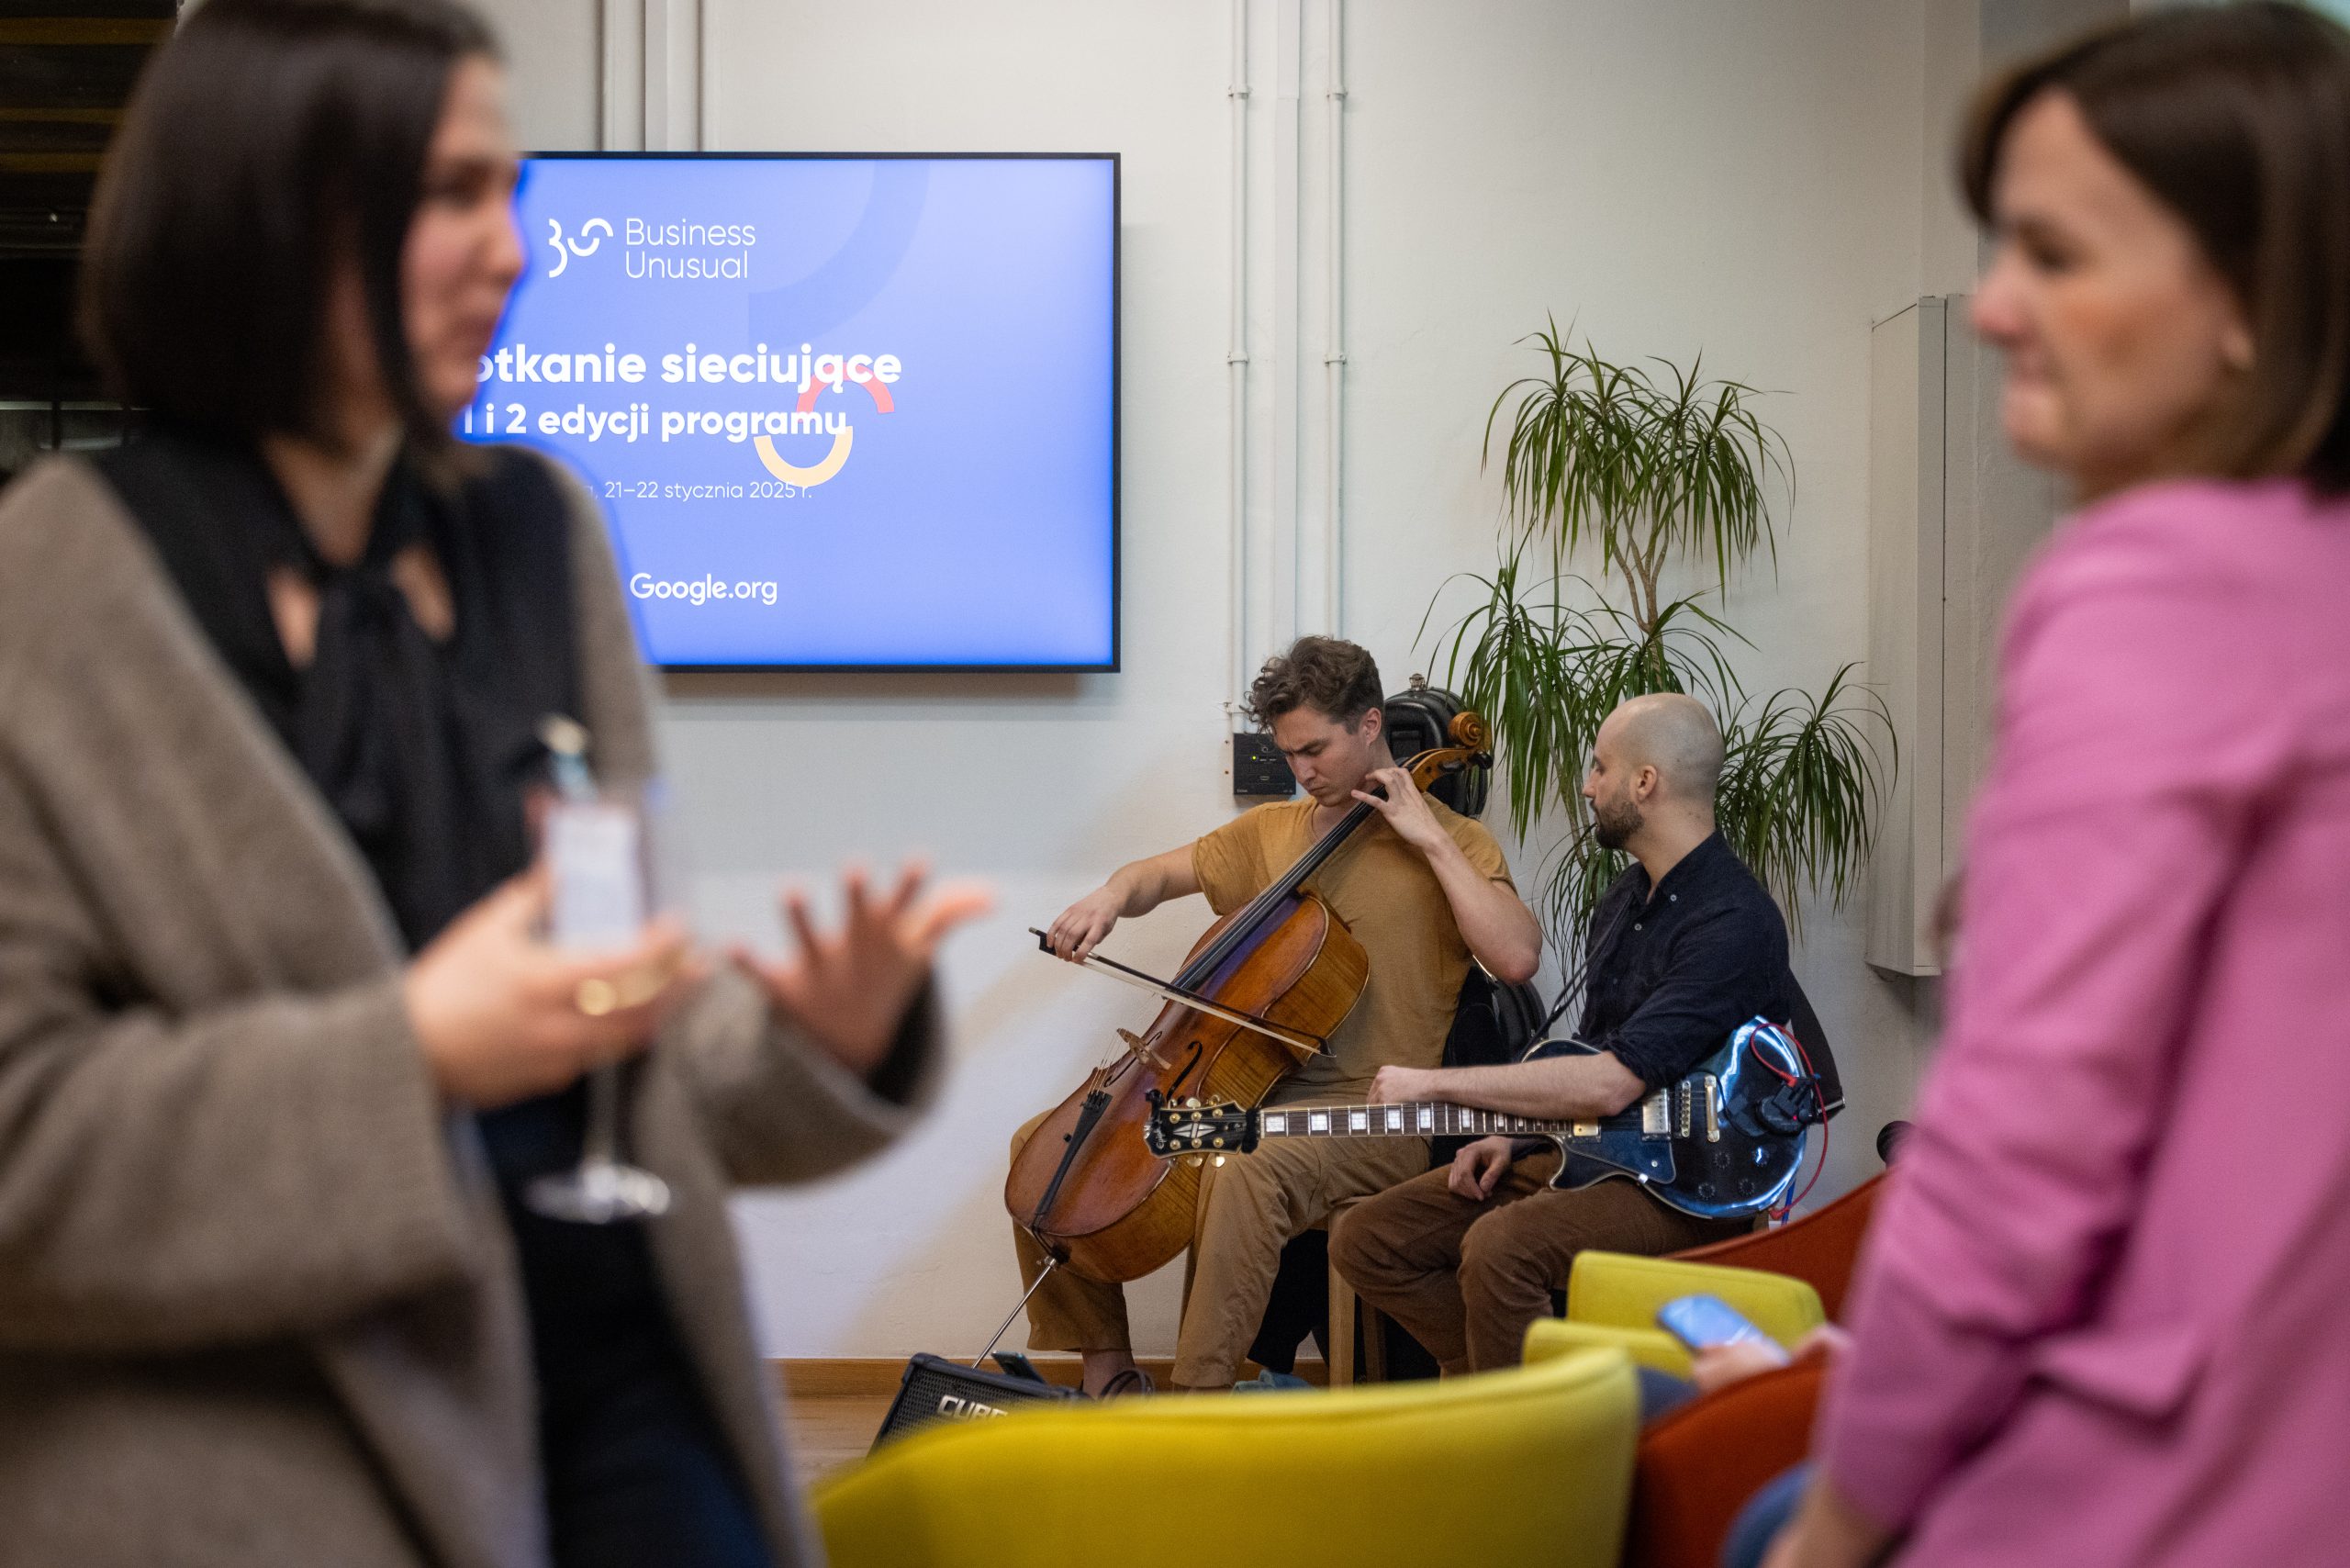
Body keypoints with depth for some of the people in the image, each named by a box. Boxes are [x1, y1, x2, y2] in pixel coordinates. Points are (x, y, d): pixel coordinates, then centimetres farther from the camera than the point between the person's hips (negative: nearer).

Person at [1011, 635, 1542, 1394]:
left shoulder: (1448, 842, -1)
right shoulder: (1268, 831, 16)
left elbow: (1517, 957, -17)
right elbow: (1159, 874, 23)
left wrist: (1432, 840, -15)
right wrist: (1112, 895, 0)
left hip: (1368, 1112, -7)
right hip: (1247, 1084, 7)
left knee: (1245, 1173, -39)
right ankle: (1106, 1364, 9)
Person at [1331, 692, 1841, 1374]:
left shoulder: (1733, 922, -19)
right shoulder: (1623, 900, 13)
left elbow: (1610, 1083, -27)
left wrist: (1433, 1082, -21)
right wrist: (1516, 1134, 3)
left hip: (1688, 1185, -9)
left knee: (1500, 1246, -35)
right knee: (1366, 1240, -3)